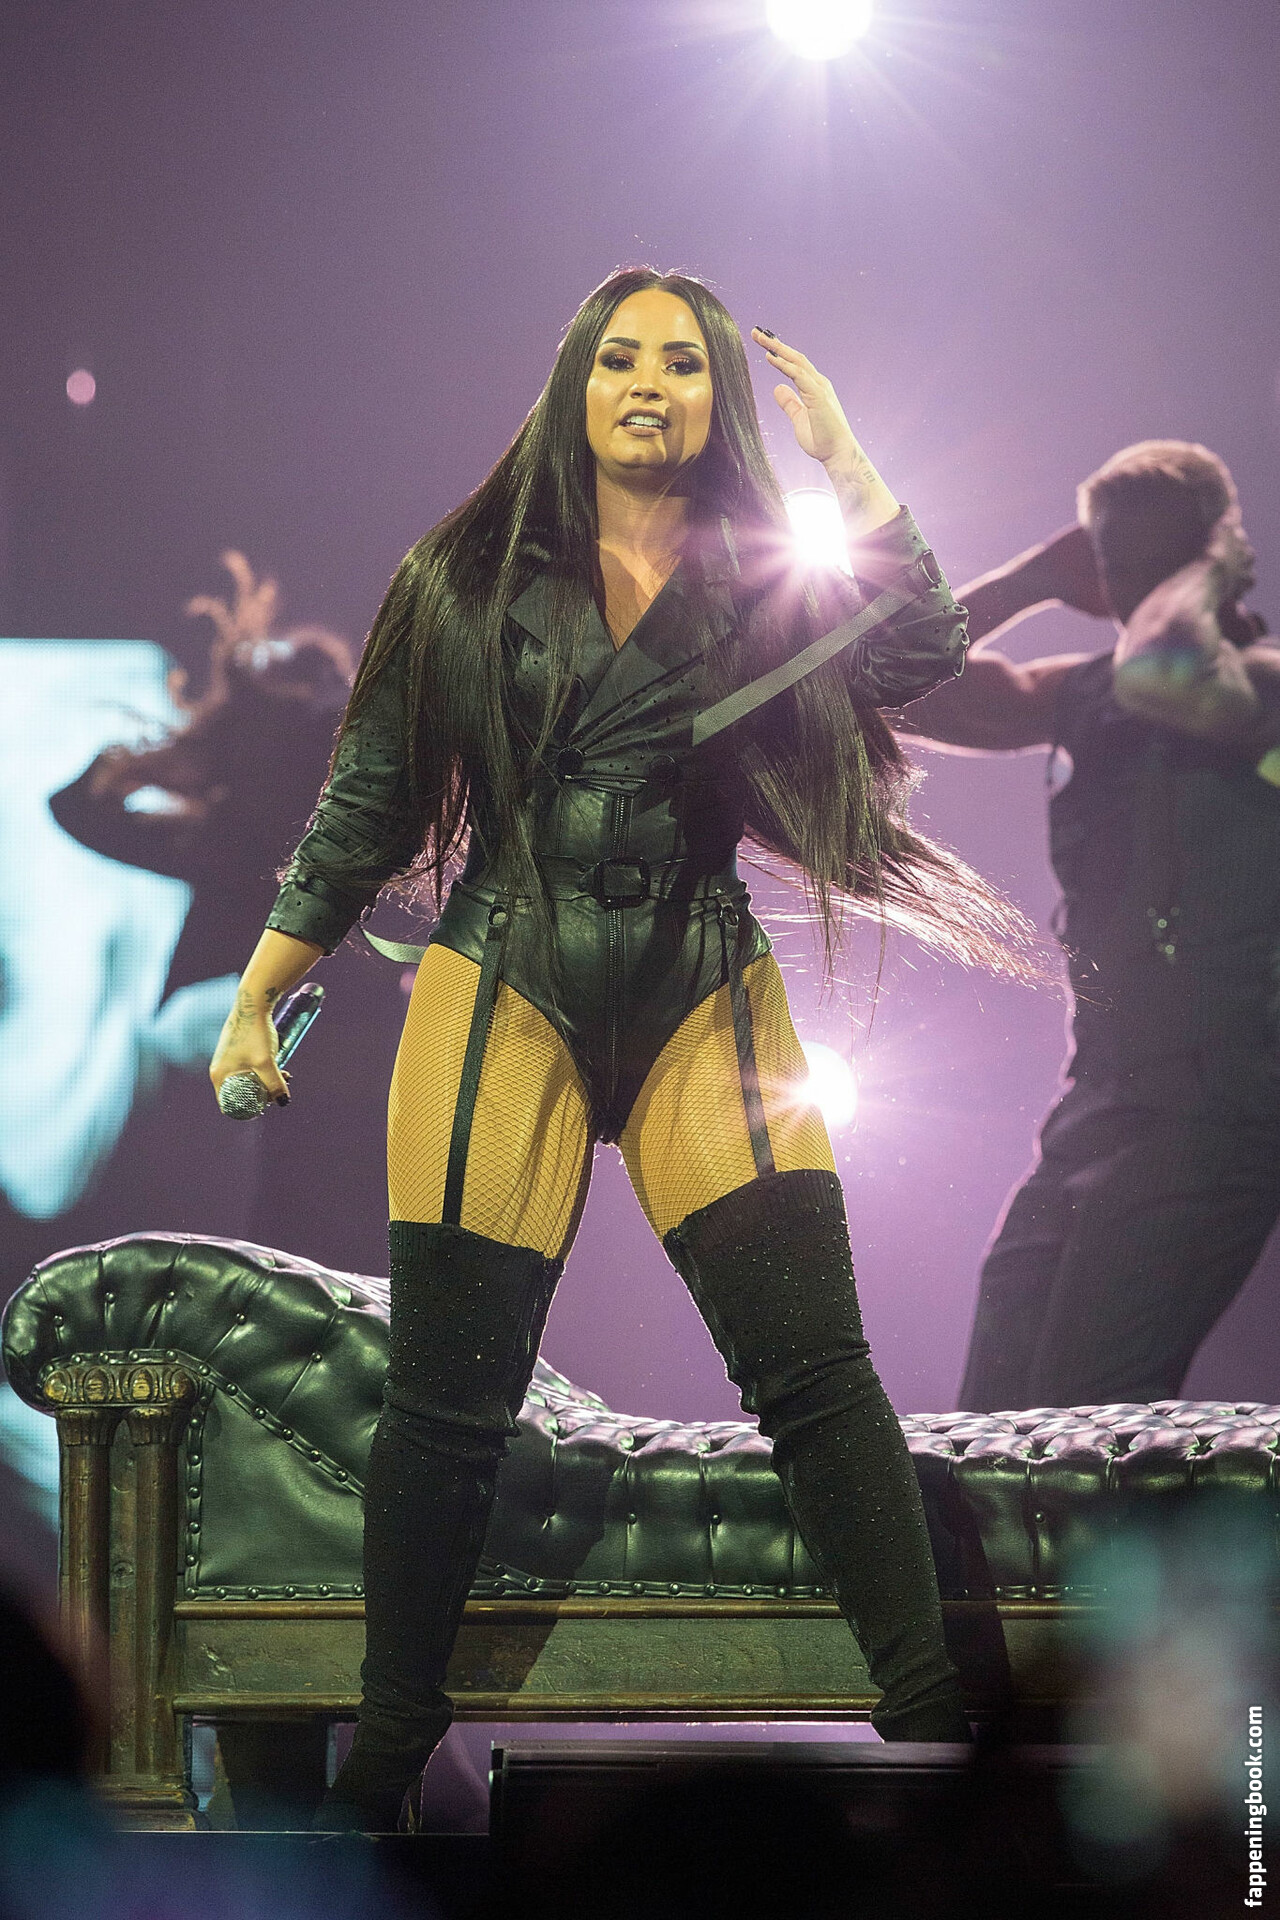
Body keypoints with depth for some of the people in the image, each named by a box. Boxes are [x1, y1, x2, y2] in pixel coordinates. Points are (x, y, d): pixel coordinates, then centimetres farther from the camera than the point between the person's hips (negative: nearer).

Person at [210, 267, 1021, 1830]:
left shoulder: (765, 580, 8)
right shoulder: (466, 579, 7)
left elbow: (924, 657, -10)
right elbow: (364, 809, 11)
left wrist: (843, 460, -8)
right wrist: (254, 1006, 9)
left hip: (706, 1004, 1)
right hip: (504, 991, 0)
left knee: (817, 1372, -11)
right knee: (448, 1398, -3)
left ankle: (932, 1729, -9)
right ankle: (383, 1758, 10)